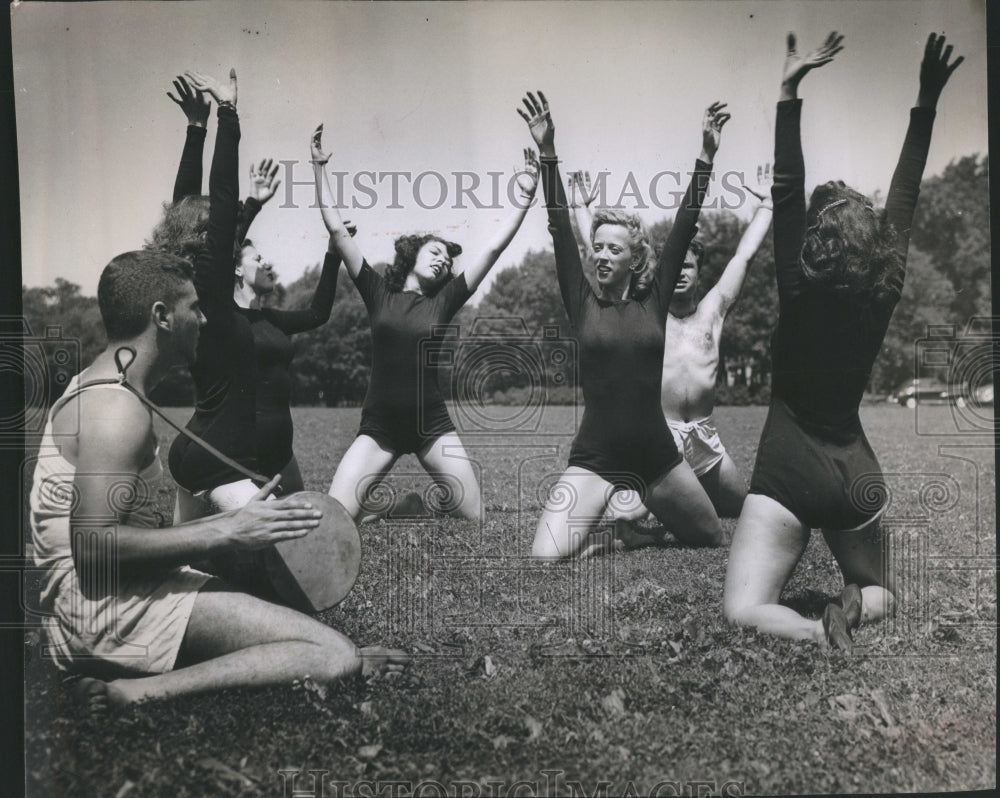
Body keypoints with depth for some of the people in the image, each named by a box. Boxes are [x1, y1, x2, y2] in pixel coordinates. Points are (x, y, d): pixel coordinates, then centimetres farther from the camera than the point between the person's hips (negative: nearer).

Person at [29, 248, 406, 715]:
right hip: (110, 607, -11)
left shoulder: (94, 387, 17)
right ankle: (131, 694, -24)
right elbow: (93, 547, -26)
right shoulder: (117, 407, -17)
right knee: (333, 657, -23)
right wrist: (226, 531, -23)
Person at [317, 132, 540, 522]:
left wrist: (523, 201, -6)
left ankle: (428, 511, 29)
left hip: (432, 424, 1)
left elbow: (494, 248, 0)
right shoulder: (378, 292, 5)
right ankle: (382, 514, 19)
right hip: (378, 425, -1)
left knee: (477, 522, -3)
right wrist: (320, 167, 0)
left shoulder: (443, 300, 6)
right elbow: (337, 229, 2)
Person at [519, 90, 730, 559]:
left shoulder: (654, 299, 2)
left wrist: (706, 157, -9)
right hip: (593, 460, -2)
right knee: (544, 561, -15)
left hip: (657, 457, 2)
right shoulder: (582, 304, 0)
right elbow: (560, 231, -7)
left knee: (716, 542, 16)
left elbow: (684, 227, -3)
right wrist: (547, 154, -13)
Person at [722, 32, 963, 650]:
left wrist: (789, 95, -11)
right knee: (881, 592, 26)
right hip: (857, 472, 5)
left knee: (743, 611, -5)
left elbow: (785, 193, -11)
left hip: (790, 470, -5)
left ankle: (819, 633, -30)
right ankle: (857, 607, -8)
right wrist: (926, 103, 10)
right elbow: (904, 200, 6)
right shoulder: (883, 296, 0)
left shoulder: (800, 297, -11)